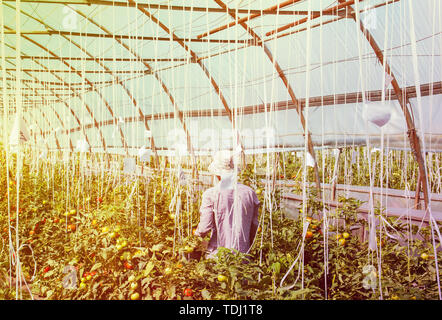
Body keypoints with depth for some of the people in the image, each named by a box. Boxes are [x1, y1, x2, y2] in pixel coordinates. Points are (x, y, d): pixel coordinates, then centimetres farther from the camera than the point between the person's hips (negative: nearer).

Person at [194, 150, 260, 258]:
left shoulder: (210, 194, -9)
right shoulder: (250, 192, 1)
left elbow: (204, 228, -10)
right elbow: (254, 225, 8)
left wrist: (196, 233, 13)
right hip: (243, 255, 3)